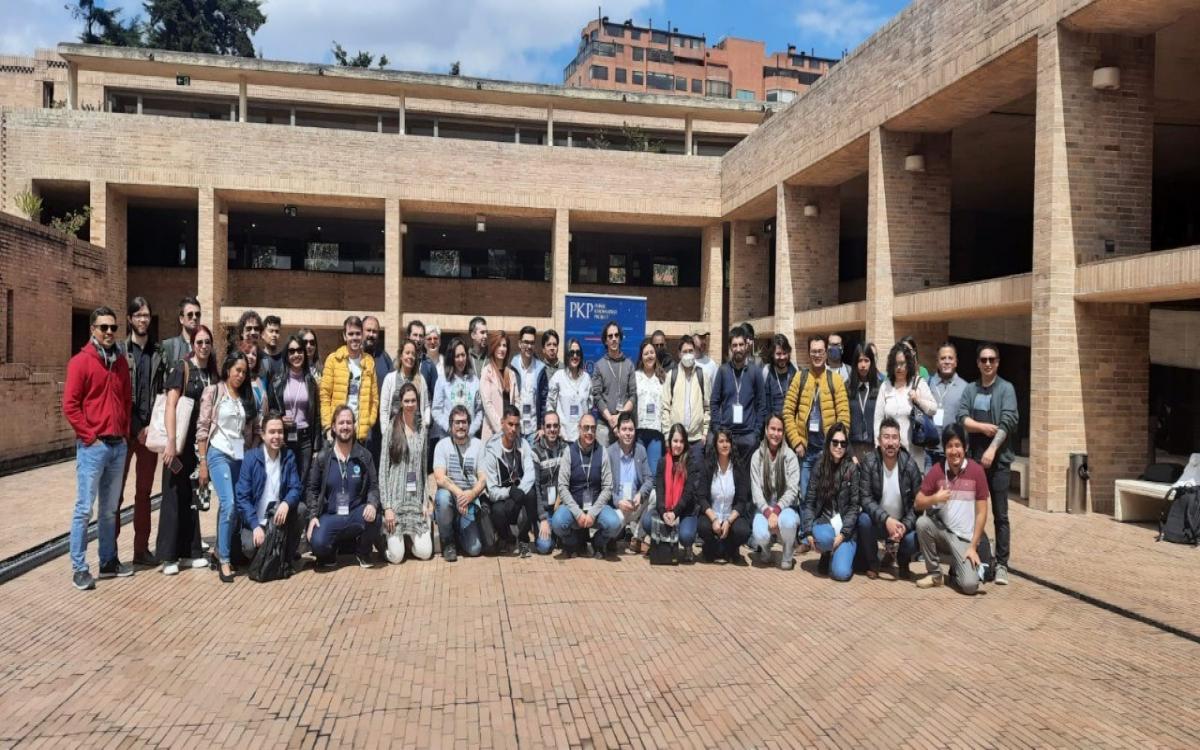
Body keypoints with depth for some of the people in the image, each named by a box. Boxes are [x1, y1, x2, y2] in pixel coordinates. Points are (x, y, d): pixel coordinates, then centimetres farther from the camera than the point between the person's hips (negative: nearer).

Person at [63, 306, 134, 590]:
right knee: (84, 509, -1)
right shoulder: (80, 362, -7)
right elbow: (70, 406, -11)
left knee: (110, 509, 13)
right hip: (92, 447, -6)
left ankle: (109, 561, 21)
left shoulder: (121, 362, 12)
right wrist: (90, 437, -11)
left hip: (119, 446, 6)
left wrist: (125, 433, 10)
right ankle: (79, 569, 6)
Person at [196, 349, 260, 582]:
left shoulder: (247, 396, 14)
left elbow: (255, 430, 15)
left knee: (230, 507, 6)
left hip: (242, 458, 5)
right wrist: (203, 463, -7)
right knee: (229, 505, -17)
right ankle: (224, 561, -10)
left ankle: (221, 551, 20)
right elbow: (202, 428, -3)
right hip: (219, 454, -5)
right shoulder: (213, 391, 1)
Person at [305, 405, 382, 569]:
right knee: (318, 544, -30)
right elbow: (312, 489, 7)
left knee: (373, 518, -34)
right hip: (330, 516, -1)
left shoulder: (364, 456, 3)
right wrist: (313, 516, -7)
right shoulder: (322, 457, 3)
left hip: (356, 514, 1)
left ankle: (363, 553, 1)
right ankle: (330, 552, 11)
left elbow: (374, 486, 2)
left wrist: (372, 504, -20)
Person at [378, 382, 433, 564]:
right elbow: (383, 468, -5)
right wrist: (386, 506, -9)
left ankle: (409, 536, 26)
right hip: (395, 497, -3)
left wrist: (426, 500, 1)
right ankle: (385, 536, 26)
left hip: (417, 497, 3)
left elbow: (425, 466, 9)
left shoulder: (422, 429, 6)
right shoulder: (391, 428, -4)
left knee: (425, 553, -5)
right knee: (396, 557, -6)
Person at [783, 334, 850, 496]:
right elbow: (788, 412, 2)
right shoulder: (799, 378, 4)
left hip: (828, 447, 0)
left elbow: (844, 415, -1)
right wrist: (796, 442, -6)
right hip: (804, 447, 1)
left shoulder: (836, 379, 2)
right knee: (804, 493, 6)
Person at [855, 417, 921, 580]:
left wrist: (905, 525, -24)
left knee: (913, 539, -28)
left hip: (903, 523, 1)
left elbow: (918, 502, -9)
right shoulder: (869, 463, -14)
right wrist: (886, 519, -32)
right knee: (864, 519, -31)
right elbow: (865, 498, -18)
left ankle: (902, 561, 11)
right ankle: (872, 563, -3)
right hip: (878, 522, 0)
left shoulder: (910, 465, -12)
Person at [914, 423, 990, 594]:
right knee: (922, 523, -30)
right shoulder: (937, 470, -4)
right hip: (942, 531, 3)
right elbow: (918, 504, -1)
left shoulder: (976, 471, -8)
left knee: (969, 585, -22)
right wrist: (934, 498, -22)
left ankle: (959, 567, 15)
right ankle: (934, 573, -9)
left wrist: (973, 546, -10)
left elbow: (981, 513, -6)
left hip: (964, 538, -3)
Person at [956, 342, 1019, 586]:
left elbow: (1009, 421, -12)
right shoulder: (970, 389, 10)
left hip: (998, 459, -3)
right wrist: (983, 426, -15)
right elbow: (960, 418, -1)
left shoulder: (1006, 388, -1)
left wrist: (992, 449, -20)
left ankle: (1001, 564, 7)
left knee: (1000, 515, 1)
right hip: (973, 458, 3)